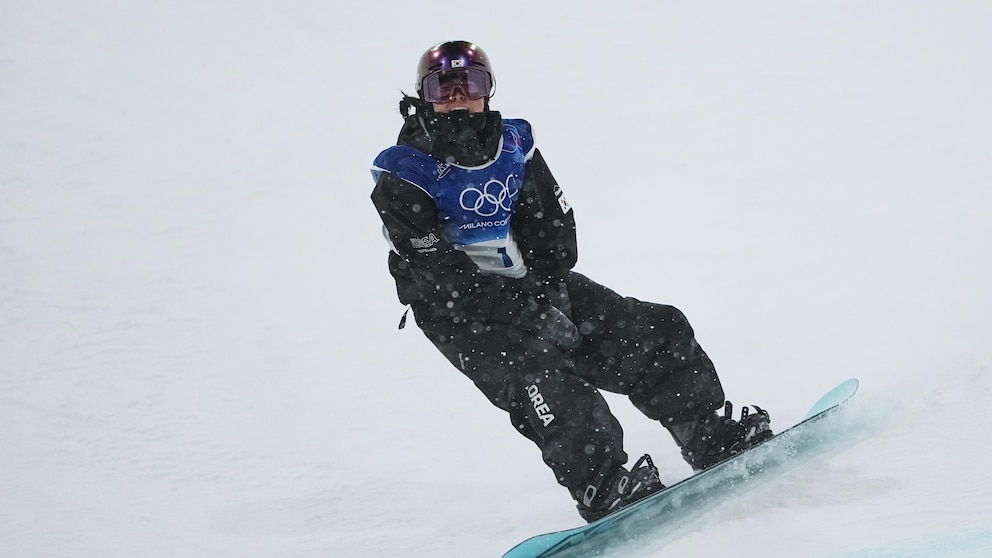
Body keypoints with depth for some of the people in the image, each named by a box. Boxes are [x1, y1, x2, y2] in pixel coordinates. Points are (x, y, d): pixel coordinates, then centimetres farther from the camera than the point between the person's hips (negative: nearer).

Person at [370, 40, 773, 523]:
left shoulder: (514, 145, 9)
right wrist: (526, 310, -25)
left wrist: (550, 288, -13)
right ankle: (600, 486, -42)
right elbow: (435, 269, -18)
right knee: (536, 367, -34)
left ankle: (715, 442, 2)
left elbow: (554, 227, 7)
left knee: (656, 331, -4)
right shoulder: (404, 178, -9)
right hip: (460, 309, -6)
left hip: (534, 286, 6)